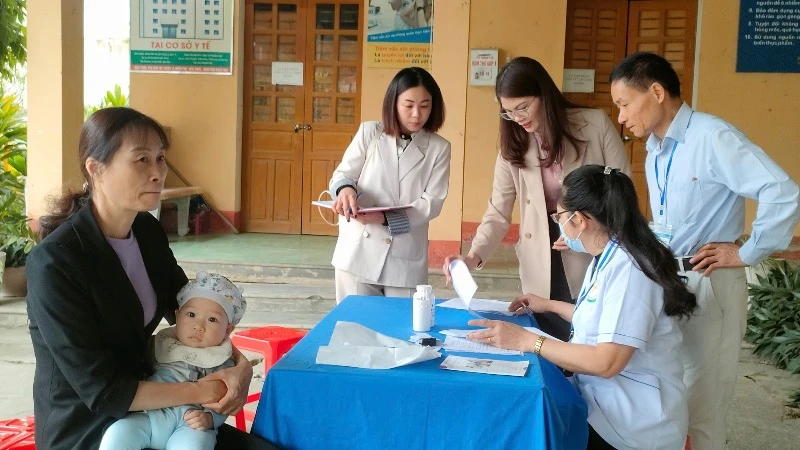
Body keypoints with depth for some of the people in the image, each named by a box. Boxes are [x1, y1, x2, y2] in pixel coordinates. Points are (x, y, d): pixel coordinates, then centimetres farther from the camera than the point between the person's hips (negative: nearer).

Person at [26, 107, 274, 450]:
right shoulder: (55, 261, -23)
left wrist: (240, 364, -8)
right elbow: (102, 391, -23)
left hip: (145, 411, 6)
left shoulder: (149, 232, -2)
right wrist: (203, 391, -19)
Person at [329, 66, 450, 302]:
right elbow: (343, 174, 5)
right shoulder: (369, 132, 3)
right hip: (358, 252, 0)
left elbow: (432, 203, -4)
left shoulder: (439, 148, 2)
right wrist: (345, 188, -21)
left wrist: (385, 218, -19)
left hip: (406, 260, 0)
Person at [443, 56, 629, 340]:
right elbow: (498, 214, 0)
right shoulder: (513, 146, 4)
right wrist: (474, 256, -16)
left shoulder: (596, 125, -4)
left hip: (598, 261, -2)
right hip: (542, 269, 2)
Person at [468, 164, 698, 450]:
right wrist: (550, 305, 28)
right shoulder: (606, 258, 9)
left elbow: (607, 363, -27)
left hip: (634, 419, -9)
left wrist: (527, 341, -23)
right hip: (603, 397, 9)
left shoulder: (627, 268, -22)